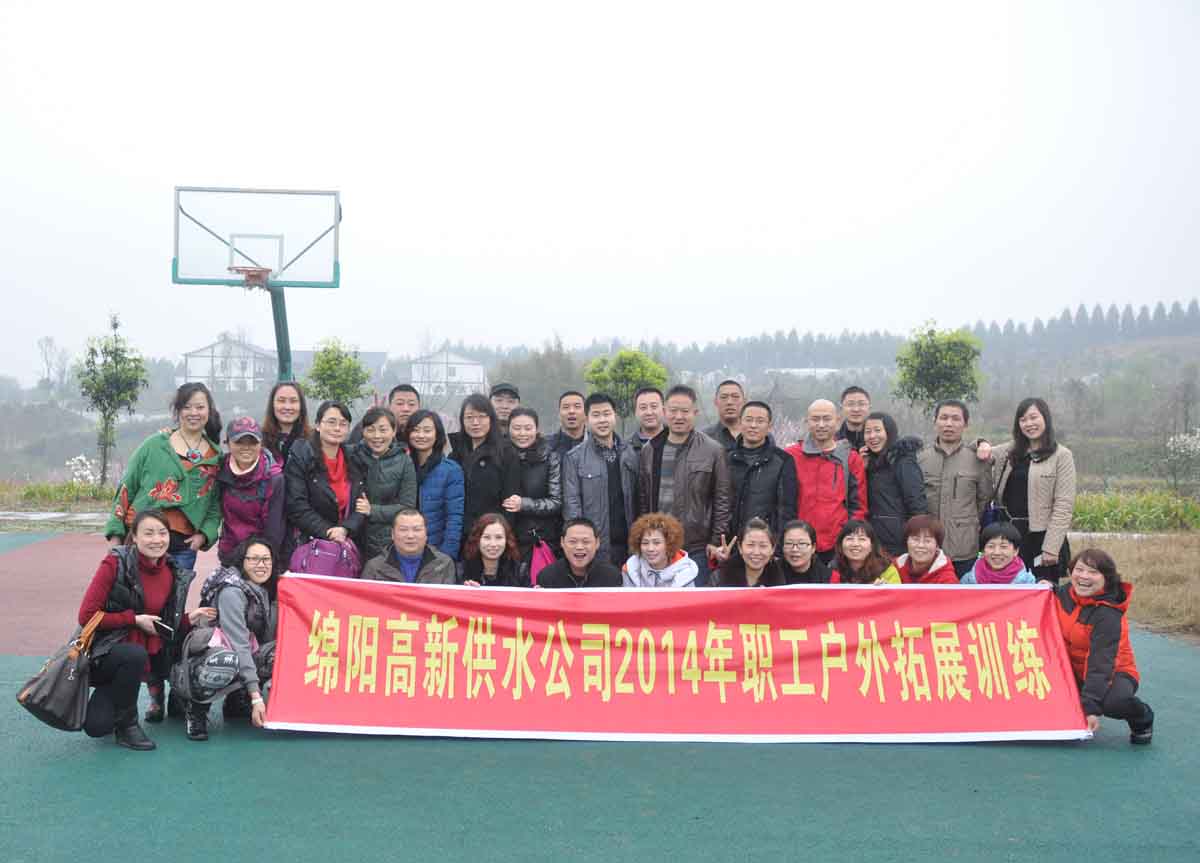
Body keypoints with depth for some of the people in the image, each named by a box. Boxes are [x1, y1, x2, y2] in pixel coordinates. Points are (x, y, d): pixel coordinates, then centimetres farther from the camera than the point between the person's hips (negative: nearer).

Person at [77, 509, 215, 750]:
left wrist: (189, 620, -7)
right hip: (104, 652, -3)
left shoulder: (175, 574, 1)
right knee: (135, 655, -37)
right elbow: (86, 616, -15)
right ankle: (126, 724, -11)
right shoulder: (116, 563, -14)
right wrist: (134, 619, -18)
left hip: (148, 659, 3)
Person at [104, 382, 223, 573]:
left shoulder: (215, 457, 9)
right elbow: (127, 488, 6)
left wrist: (204, 533, -6)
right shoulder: (154, 445, 4)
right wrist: (116, 533, 1)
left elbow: (216, 505, 11)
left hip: (183, 547, 2)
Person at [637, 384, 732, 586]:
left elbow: (723, 500, -1)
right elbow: (642, 498, 12)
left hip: (696, 548, -3)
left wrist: (717, 541, -6)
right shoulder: (649, 450, 8)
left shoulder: (713, 451, -2)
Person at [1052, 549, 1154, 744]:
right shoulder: (1065, 592, -6)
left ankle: (1142, 720, -1)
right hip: (1074, 670, 6)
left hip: (1113, 672, -6)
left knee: (1114, 700, -38)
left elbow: (1101, 664, -31)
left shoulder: (1108, 615, -26)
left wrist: (1090, 709, -37)